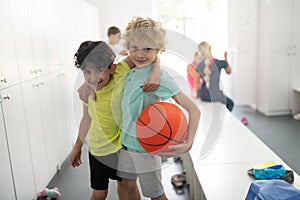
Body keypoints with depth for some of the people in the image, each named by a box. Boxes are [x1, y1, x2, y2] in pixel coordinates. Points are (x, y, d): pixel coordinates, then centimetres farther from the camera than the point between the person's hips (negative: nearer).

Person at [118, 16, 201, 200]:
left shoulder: (160, 77, -22)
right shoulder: (131, 72, 0)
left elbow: (194, 110, -25)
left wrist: (188, 144, -35)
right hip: (126, 141, 7)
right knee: (128, 185, 23)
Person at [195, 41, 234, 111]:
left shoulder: (199, 66, -2)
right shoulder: (220, 63, -8)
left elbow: (197, 81, 2)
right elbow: (229, 72, 10)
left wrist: (197, 94, 15)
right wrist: (226, 58, 20)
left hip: (203, 96, 2)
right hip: (216, 96, -2)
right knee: (230, 103, 21)